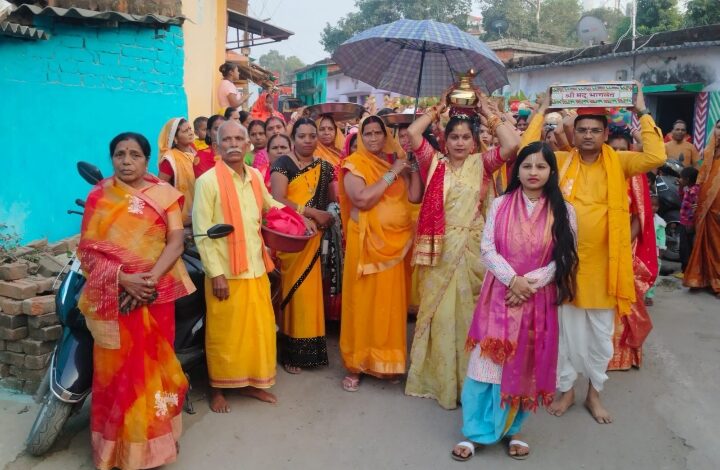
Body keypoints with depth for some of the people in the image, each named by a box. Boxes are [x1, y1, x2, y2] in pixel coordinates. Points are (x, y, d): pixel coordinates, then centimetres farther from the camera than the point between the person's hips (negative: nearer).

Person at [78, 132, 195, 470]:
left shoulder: (164, 193, 4)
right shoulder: (99, 196, 5)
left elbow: (176, 241, -5)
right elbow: (87, 249, -2)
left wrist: (151, 277, -20)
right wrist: (122, 277, -18)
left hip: (157, 292, 0)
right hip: (113, 295, 0)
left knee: (155, 363, 8)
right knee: (117, 368, 5)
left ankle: (155, 437, 23)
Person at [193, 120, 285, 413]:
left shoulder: (255, 176, 6)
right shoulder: (208, 181, -11)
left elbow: (269, 204, 27)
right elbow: (202, 232, -13)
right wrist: (216, 273, -16)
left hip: (256, 267, 6)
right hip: (225, 270, -5)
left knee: (260, 328, 13)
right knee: (224, 332, 7)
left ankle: (251, 382, 31)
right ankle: (218, 388, 25)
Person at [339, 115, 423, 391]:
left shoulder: (395, 161, 11)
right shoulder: (355, 164, -3)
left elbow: (415, 197, 4)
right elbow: (362, 199, -19)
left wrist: (412, 167, -4)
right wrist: (391, 174, -15)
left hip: (397, 241, 4)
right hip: (366, 242, -4)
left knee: (392, 302, 9)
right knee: (363, 302, 1)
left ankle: (387, 361, 22)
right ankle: (354, 366, 11)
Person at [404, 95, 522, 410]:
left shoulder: (482, 164, 4)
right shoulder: (434, 163, 5)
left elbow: (513, 144, -11)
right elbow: (412, 132, -6)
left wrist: (488, 113, -2)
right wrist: (439, 108, 4)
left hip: (471, 248, -1)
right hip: (438, 249, 1)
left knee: (466, 310, 6)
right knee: (437, 311, 9)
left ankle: (466, 380, 20)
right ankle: (435, 377, 24)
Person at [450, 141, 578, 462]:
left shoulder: (563, 212, 1)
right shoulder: (500, 205, 2)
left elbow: (564, 258, -3)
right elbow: (487, 249, -4)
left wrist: (530, 282, -15)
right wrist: (512, 279, -17)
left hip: (538, 298, 0)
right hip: (500, 294, 0)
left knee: (525, 365, 9)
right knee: (488, 361, 0)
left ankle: (513, 428, 27)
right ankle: (476, 431, 11)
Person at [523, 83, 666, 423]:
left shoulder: (618, 163, 0)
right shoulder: (561, 161, 0)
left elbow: (656, 157, -14)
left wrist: (643, 114, -10)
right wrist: (542, 112, -6)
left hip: (603, 263, 1)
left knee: (601, 333, 12)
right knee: (566, 330, 11)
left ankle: (594, 392, 31)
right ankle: (566, 389, 28)